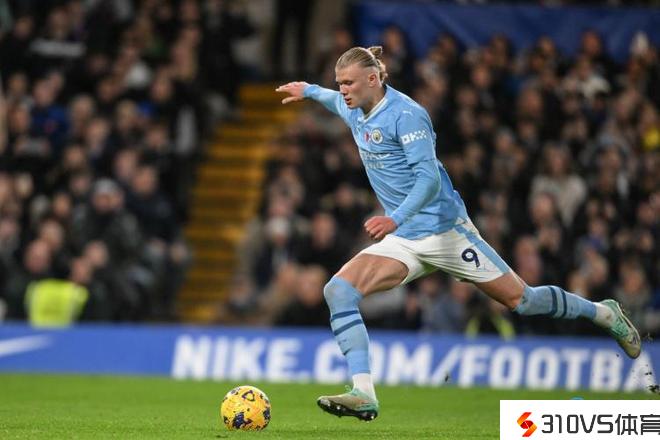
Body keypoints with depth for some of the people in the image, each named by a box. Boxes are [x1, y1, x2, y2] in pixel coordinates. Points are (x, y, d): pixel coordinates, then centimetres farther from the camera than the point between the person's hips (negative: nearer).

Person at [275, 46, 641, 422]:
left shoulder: (405, 114, -18)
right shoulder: (355, 112, 7)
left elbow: (430, 179, -26)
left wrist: (395, 219, -39)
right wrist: (308, 91, 42)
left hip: (443, 230, -7)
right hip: (402, 242, 7)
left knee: (520, 300, -1)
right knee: (339, 290, -16)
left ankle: (603, 313, 26)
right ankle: (363, 394, -24)